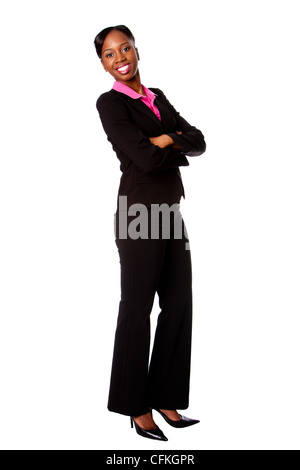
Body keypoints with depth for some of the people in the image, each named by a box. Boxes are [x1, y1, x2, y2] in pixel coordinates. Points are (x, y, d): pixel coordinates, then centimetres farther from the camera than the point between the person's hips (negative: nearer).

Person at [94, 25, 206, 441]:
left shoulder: (157, 98, 16)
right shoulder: (110, 103, -5)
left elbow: (198, 142, 7)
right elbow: (145, 158, -18)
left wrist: (169, 140, -11)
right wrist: (179, 151, -1)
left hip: (171, 212, 7)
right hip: (140, 214, -7)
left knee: (179, 305, 9)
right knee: (137, 308, 2)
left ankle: (165, 398, 21)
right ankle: (136, 406, 16)